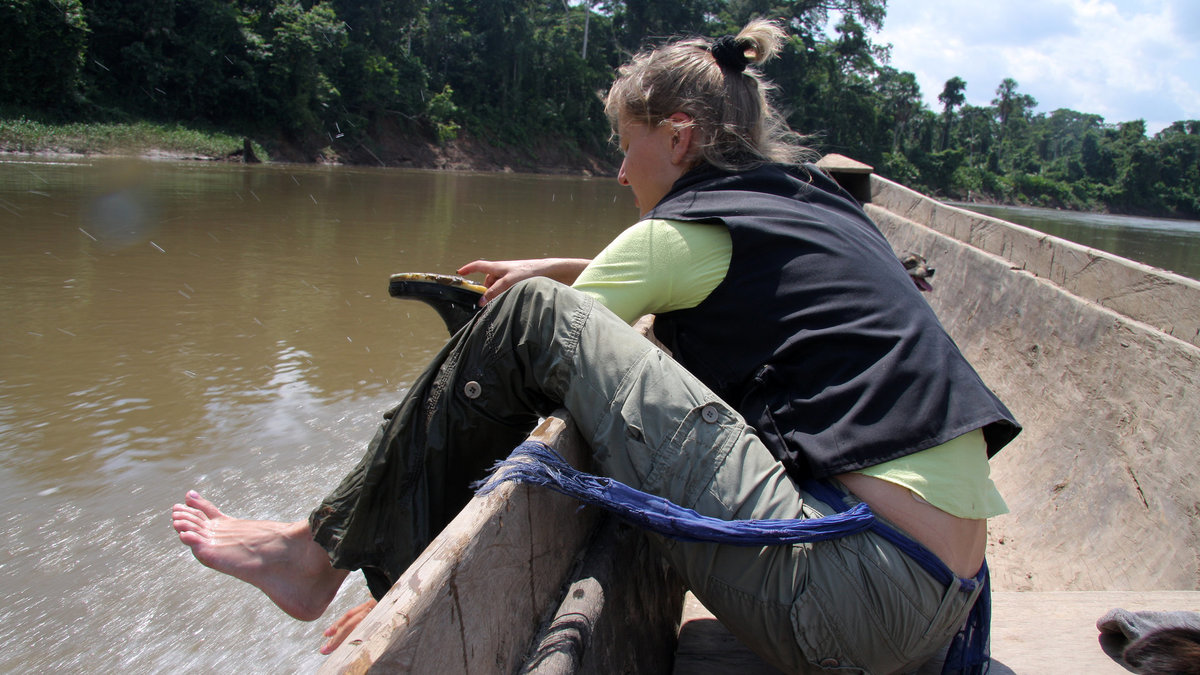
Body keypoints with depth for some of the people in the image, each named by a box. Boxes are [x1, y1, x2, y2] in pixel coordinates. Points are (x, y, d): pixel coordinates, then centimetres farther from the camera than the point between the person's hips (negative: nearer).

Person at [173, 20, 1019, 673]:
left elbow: (543, 342, 0)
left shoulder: (688, 229, -5)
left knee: (533, 313, -8)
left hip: (851, 597, -9)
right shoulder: (810, 201, 18)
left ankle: (326, 549, 6)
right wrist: (556, 270, 36)